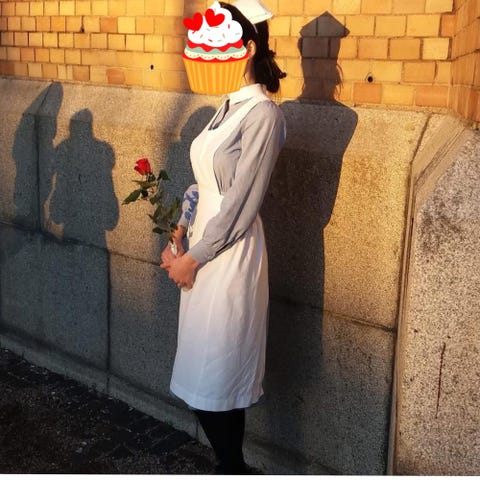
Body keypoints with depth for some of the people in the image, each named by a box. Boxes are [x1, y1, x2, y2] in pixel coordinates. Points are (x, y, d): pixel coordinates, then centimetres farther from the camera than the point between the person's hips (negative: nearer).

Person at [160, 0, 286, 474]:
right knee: (206, 373, 16)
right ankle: (229, 465, 33)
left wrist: (193, 257, -12)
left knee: (215, 378, 3)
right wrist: (178, 238, 2)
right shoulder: (228, 107, 11)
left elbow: (241, 202, -18)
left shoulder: (262, 113, -15)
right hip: (202, 249, 8)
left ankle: (231, 469, 24)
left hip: (230, 255, -8)